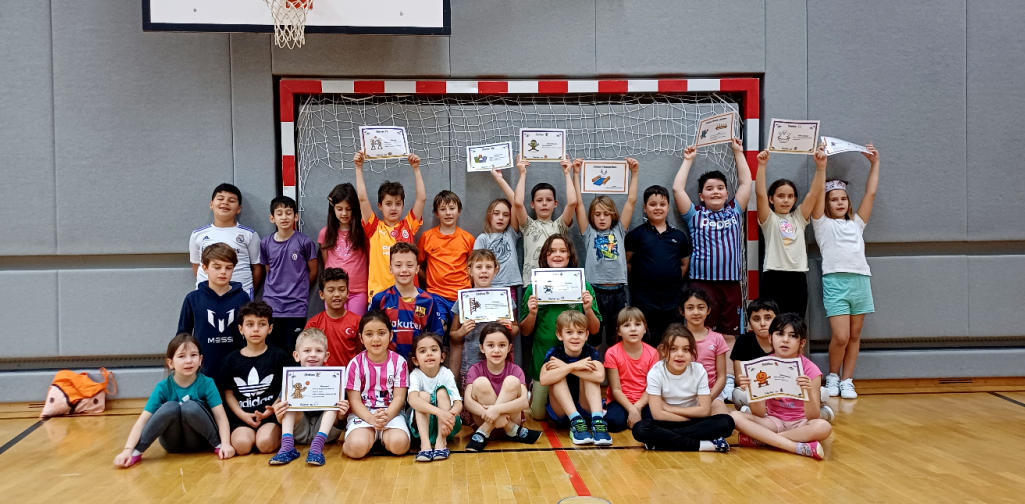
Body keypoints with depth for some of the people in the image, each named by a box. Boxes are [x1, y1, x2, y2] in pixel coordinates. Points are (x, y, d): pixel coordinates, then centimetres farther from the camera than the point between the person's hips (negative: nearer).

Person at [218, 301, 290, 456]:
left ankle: (278, 435, 4)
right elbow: (228, 393, 10)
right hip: (242, 416, 1)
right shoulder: (231, 360, 10)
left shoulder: (279, 356, 6)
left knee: (265, 444, -29)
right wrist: (243, 415, -6)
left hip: (271, 414, -1)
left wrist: (273, 409, -13)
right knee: (242, 444, -28)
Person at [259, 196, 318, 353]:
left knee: (293, 352, 2)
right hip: (271, 306, 3)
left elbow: (313, 271, 4)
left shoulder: (304, 242, -4)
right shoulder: (265, 244, 6)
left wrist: (298, 289, 5)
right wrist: (277, 289, 5)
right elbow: (269, 271, 15)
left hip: (295, 307, -3)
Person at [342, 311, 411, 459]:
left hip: (391, 413, 1)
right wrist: (372, 419, -21)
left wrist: (386, 416, -22)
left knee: (399, 444, -29)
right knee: (358, 447, -31)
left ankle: (384, 438, 4)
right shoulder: (355, 364, -2)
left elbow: (399, 397, -2)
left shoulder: (398, 362, 0)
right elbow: (354, 400, -4)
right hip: (362, 414, -1)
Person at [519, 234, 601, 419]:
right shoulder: (534, 288, 0)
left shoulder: (583, 286, 0)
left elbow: (594, 330, 1)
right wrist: (532, 314, -16)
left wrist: (588, 309, -17)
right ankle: (534, 390, 37)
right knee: (539, 414, 7)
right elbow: (524, 331, 2)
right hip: (543, 360, 0)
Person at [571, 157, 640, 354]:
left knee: (616, 340, 9)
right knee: (592, 339, 5)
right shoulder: (589, 233, 5)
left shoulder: (619, 231, 9)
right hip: (594, 291, -1)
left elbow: (631, 200, 5)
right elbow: (578, 203, -1)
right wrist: (575, 174, -5)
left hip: (617, 292, 2)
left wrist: (634, 172, 0)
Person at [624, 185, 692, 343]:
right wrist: (639, 278, -4)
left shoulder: (679, 236, 9)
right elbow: (626, 262, 1)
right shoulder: (637, 234, 1)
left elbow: (685, 264, 16)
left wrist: (675, 280, 5)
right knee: (646, 345, 4)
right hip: (644, 300, -3)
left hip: (672, 300, 3)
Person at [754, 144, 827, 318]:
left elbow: (814, 193, 3)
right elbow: (760, 194, -10)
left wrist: (820, 166, -10)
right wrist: (761, 165, -21)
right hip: (773, 278, -3)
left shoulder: (799, 218, 15)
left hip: (798, 279, 3)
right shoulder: (768, 219, 6)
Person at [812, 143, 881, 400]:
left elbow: (870, 193, 21)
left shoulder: (856, 224, 22)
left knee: (855, 335, 4)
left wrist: (874, 163, 21)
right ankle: (832, 377, 9)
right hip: (835, 282, -4)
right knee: (840, 336, -12)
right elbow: (818, 192, 2)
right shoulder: (823, 224, 12)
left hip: (860, 280, 5)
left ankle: (847, 381, 13)